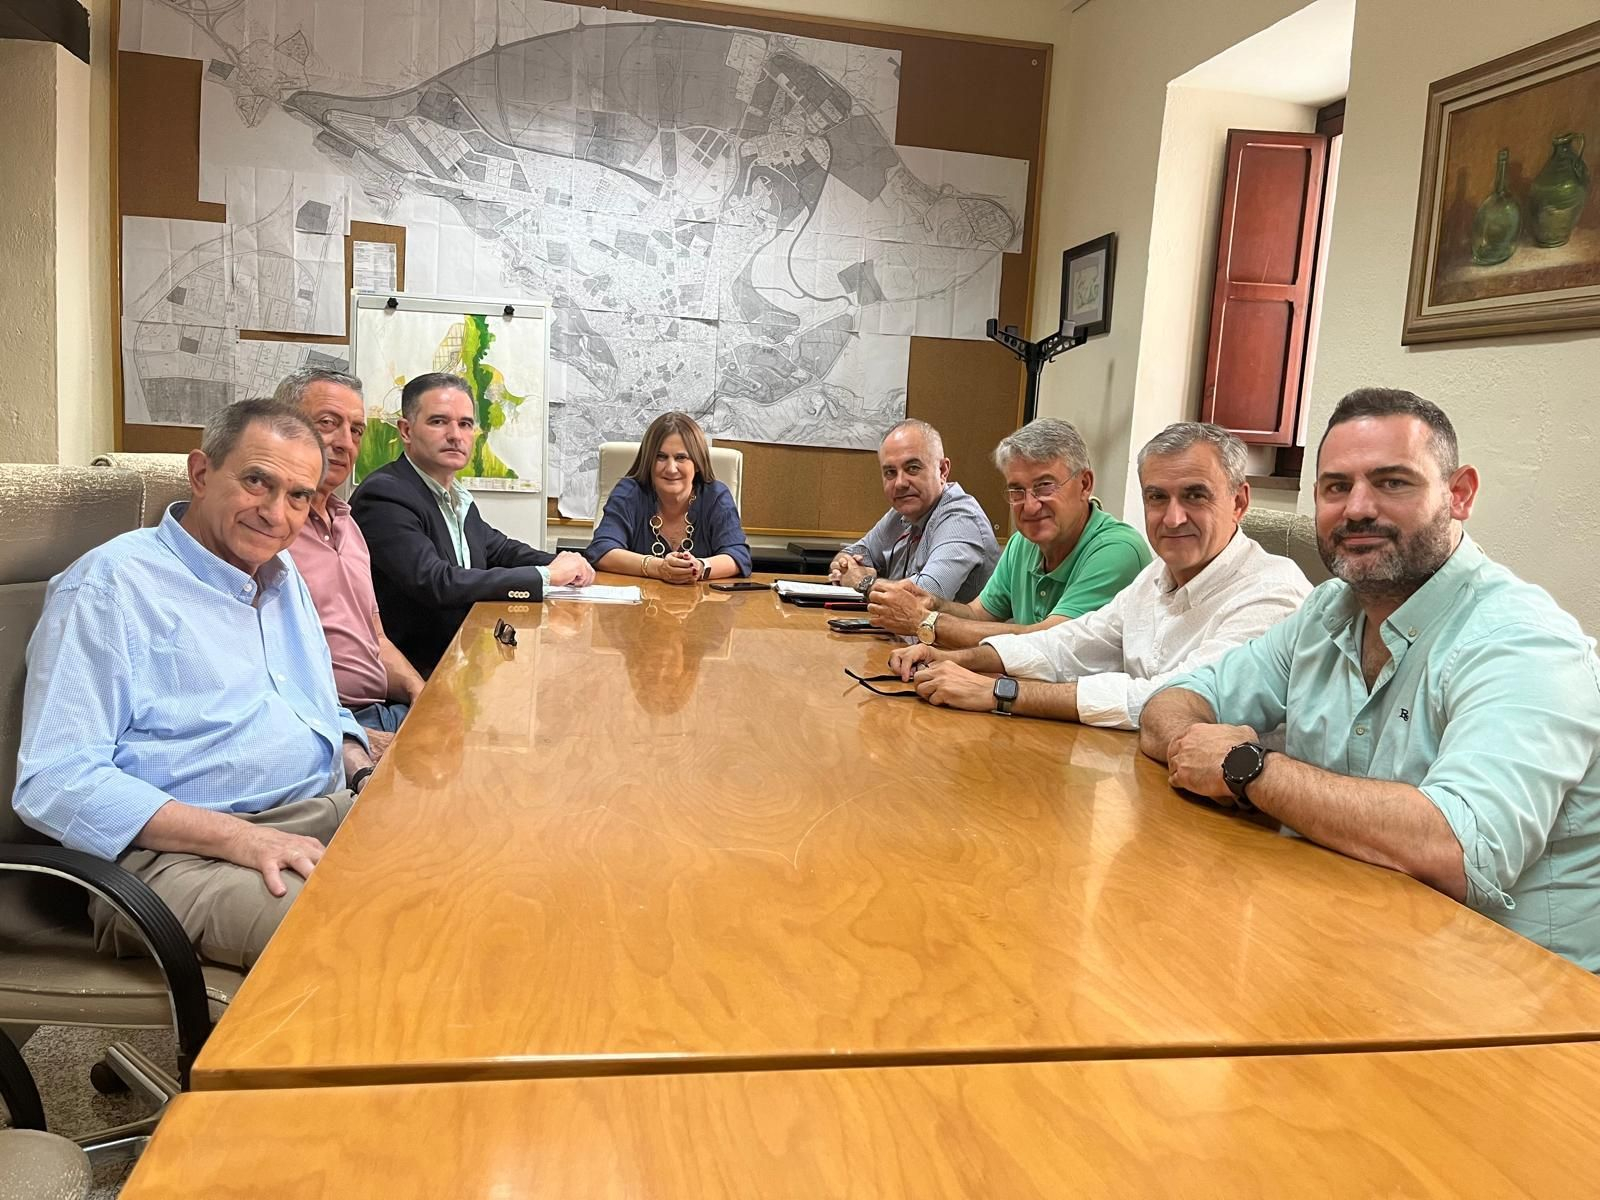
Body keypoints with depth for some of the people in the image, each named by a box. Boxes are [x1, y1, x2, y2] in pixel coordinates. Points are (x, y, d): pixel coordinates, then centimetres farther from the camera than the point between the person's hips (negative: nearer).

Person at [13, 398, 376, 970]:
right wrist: (240, 837, -23)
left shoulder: (284, 576, 20)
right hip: (185, 851, -8)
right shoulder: (109, 585, -5)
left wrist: (368, 777, 5)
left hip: (336, 810, 8)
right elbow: (54, 781, -13)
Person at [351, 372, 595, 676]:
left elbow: (500, 549, 23)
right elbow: (435, 583, -26)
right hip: (417, 671, -8)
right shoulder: (384, 495, -15)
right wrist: (545, 576, -20)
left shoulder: (456, 496, 11)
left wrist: (562, 565, 1)